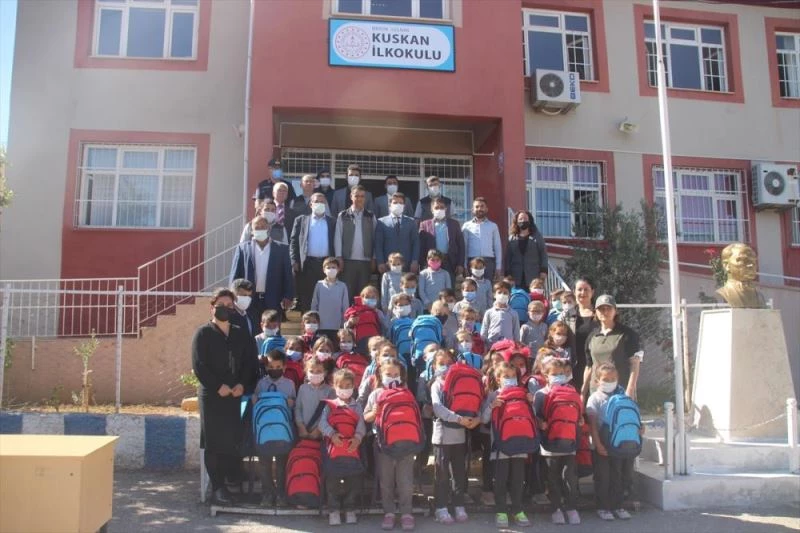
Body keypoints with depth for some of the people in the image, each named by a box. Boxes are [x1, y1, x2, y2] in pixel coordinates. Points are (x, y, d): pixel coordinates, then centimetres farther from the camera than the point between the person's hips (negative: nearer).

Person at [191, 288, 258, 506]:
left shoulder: (241, 335, 13)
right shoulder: (203, 333, 1)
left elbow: (251, 362, 9)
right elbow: (199, 365, -7)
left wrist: (243, 385, -7)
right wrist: (218, 386, -14)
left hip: (235, 395, 3)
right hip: (211, 395, -3)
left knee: (234, 441, 2)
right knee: (213, 442, -2)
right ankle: (217, 488, 3)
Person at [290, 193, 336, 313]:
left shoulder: (333, 222, 13)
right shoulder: (301, 220, 11)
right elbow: (293, 241, 7)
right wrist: (294, 261, -4)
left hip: (326, 263, 1)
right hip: (307, 264, -1)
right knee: (305, 298, 0)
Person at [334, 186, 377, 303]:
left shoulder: (371, 216, 8)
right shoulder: (343, 216, 4)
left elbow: (374, 238, 7)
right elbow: (337, 238, 2)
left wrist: (374, 259, 2)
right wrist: (339, 258, -5)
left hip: (366, 261, 1)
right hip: (348, 260, -1)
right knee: (347, 292, 2)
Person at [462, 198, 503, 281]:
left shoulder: (493, 226, 12)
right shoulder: (466, 226, 9)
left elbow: (498, 247, 10)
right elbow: (464, 247, 5)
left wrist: (498, 267, 4)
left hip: (489, 262, 1)